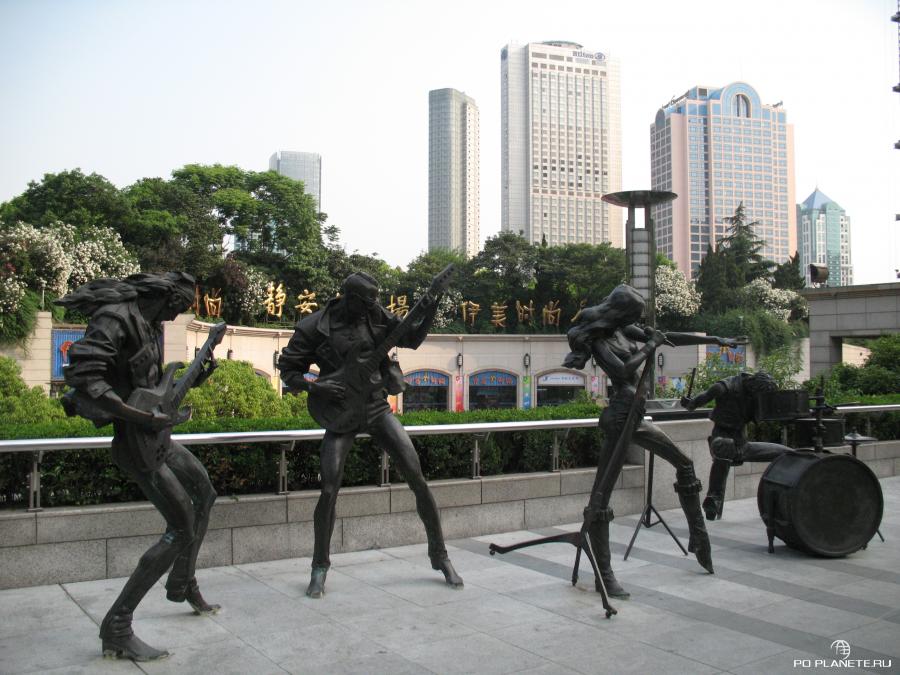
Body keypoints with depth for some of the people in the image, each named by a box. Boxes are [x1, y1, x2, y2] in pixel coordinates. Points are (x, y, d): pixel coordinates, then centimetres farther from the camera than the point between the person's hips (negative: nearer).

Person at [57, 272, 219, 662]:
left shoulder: (151, 323, 9)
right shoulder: (115, 318, -20)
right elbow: (82, 380, -30)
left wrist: (196, 378, 6)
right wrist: (144, 418, -32)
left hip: (156, 435, 10)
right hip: (134, 440, -10)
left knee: (204, 494, 23)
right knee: (181, 528, -8)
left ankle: (182, 585, 39)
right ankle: (116, 630, -2)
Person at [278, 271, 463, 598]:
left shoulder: (375, 315, 0)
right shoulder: (314, 327, -8)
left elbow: (411, 338, 5)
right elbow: (287, 369, 0)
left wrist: (431, 309, -10)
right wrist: (314, 386, -18)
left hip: (377, 408, 2)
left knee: (418, 478, -5)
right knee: (329, 491, -9)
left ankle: (439, 555, 11)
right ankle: (320, 568, 14)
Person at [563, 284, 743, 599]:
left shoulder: (626, 331, 11)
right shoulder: (599, 340, -11)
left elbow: (670, 337, 16)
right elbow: (623, 370, -24)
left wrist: (714, 340, 20)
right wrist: (650, 347, -12)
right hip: (619, 416, -10)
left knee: (684, 464, 20)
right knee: (601, 495, -8)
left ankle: (698, 537, 33)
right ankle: (603, 573, -5)